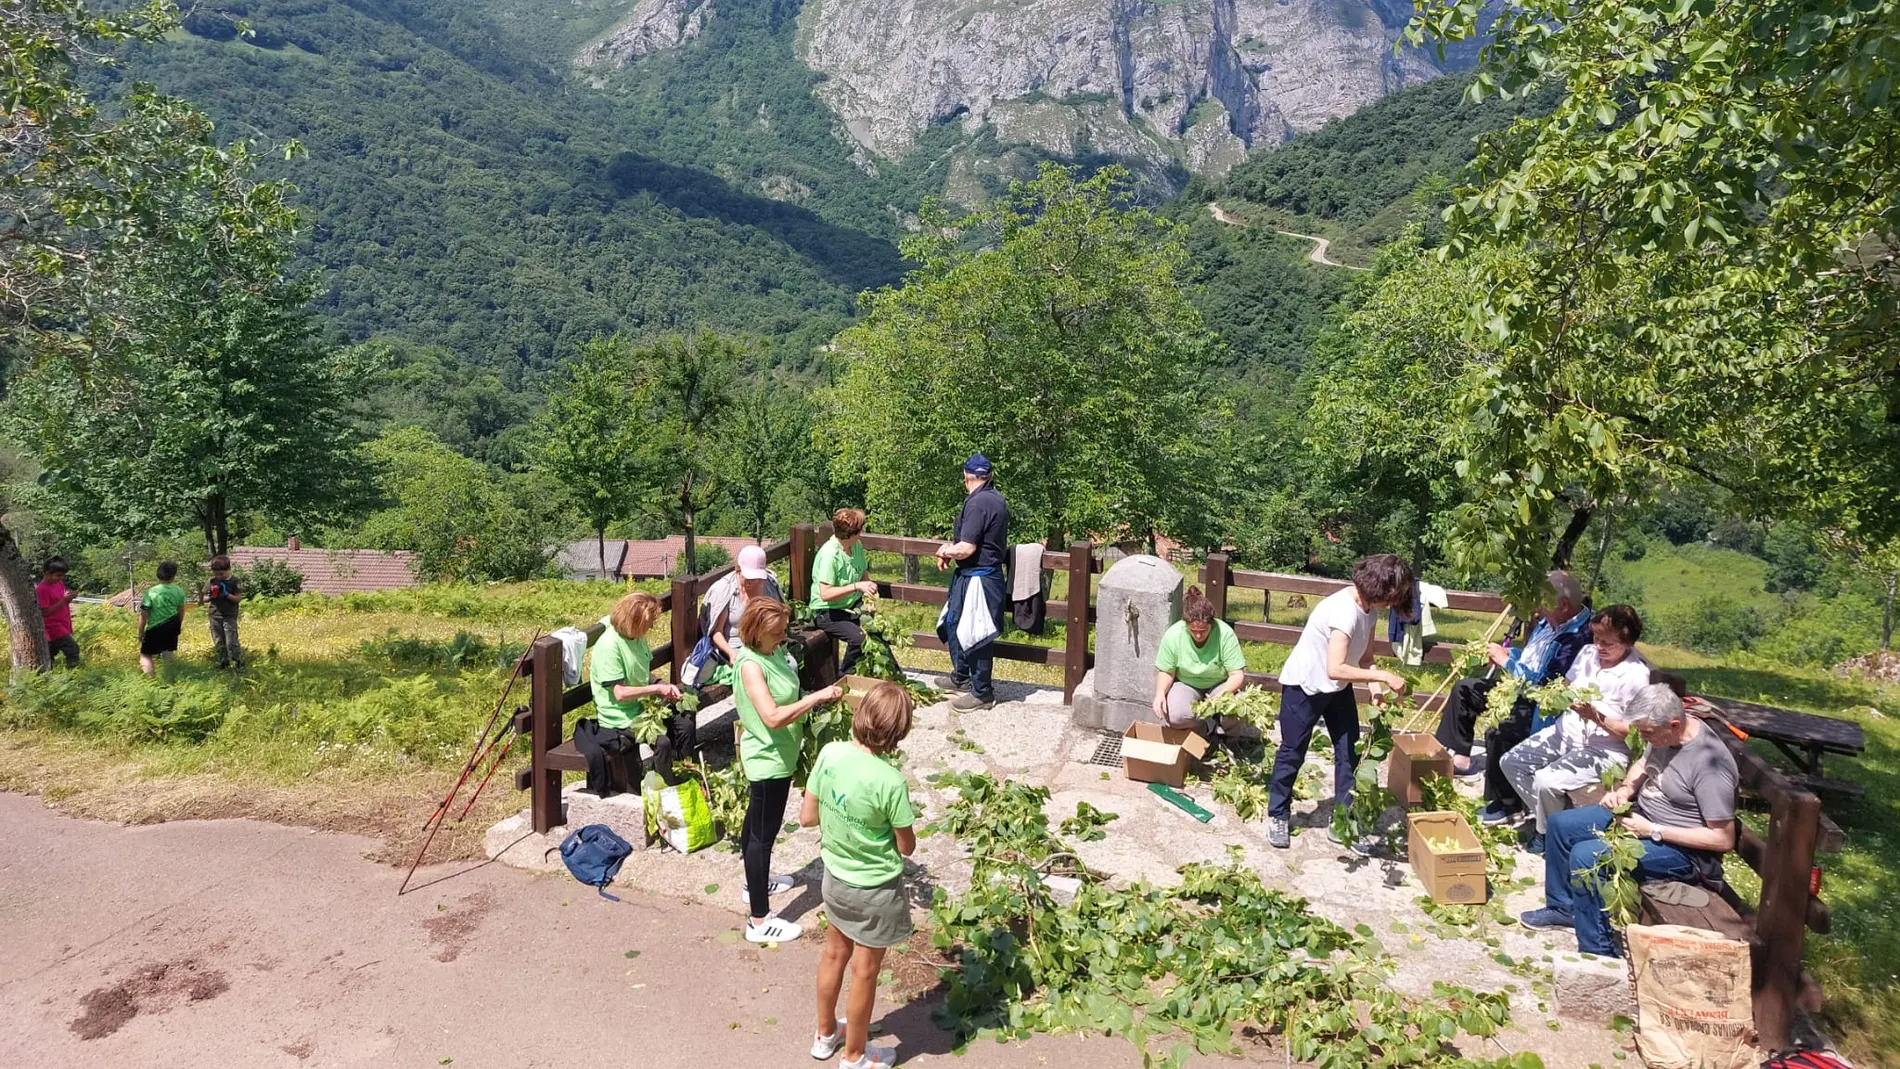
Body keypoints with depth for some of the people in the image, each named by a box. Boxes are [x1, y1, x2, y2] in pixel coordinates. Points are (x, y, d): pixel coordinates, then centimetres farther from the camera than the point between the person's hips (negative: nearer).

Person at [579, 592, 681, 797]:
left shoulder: (637, 638, 4)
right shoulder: (609, 645, -20)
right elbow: (620, 693, -22)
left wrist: (665, 687, -3)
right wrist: (657, 688, -16)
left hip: (641, 708, 8)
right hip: (622, 719, -8)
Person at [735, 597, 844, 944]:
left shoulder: (774, 651, 1)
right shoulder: (751, 665, -27)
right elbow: (773, 717, -34)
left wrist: (816, 700, -3)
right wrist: (817, 696, -31)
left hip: (777, 756, 9)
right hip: (768, 760, -9)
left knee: (755, 824, 25)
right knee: (763, 833, 0)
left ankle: (756, 883, 46)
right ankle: (759, 921, 11)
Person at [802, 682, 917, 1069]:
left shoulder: (829, 753, -17)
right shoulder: (890, 781, -31)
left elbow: (807, 816, -5)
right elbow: (906, 847, -17)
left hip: (836, 877, 5)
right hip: (874, 891, -5)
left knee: (834, 954, 27)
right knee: (864, 972, 16)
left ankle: (825, 1034, 49)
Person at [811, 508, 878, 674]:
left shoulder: (857, 546, 1)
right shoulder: (829, 554, -24)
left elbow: (863, 576, 16)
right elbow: (825, 594, -28)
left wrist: (867, 597, -1)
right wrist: (856, 586, -32)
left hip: (853, 606, 7)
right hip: (827, 612, -7)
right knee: (859, 637, -28)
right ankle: (844, 677, -3)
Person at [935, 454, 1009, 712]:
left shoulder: (978, 503, -21)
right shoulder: (996, 499, 9)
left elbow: (967, 548, -23)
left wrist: (945, 551, -5)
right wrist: (951, 548, 5)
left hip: (978, 578, -10)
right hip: (985, 574, 10)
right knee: (953, 624, 22)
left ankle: (982, 693, 12)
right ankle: (961, 677, 36)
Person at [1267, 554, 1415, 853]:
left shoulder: (1367, 607, -6)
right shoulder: (1345, 611, -33)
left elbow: (1365, 657, -1)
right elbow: (1335, 669, -39)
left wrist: (1376, 687, -17)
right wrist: (1384, 676, -35)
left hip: (1338, 688, 8)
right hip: (1304, 686, -8)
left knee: (1349, 751, 6)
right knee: (1293, 753, 6)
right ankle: (1277, 815, 23)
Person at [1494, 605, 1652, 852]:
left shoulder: (1636, 675, -17)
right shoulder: (1588, 653, 3)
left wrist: (1596, 716, -27)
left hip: (1604, 749, -8)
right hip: (1566, 731, 8)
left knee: (1546, 781, -26)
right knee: (1511, 762, -2)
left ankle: (1550, 832, 5)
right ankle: (1547, 816, 14)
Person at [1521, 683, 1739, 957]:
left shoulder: (1709, 765, -30)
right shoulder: (1665, 732, -5)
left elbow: (1724, 839, -26)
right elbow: (1643, 765, 18)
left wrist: (1653, 831, -25)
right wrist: (1624, 790, -2)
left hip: (1682, 847, -9)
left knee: (1586, 855, -26)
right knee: (1560, 824, 9)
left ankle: (1598, 952, -11)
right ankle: (1562, 907, 28)